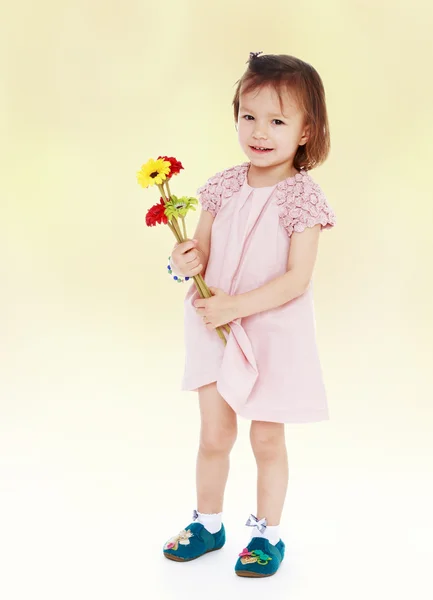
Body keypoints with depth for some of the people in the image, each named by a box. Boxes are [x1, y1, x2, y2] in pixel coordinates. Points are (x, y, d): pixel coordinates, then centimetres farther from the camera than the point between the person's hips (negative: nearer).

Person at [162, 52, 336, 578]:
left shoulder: (302, 197, -14)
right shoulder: (224, 187, 0)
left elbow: (296, 279, -19)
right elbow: (201, 250, 6)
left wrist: (234, 305, -24)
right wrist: (186, 261, -18)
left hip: (274, 334, -4)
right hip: (217, 328, 4)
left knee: (267, 439, 10)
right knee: (215, 435, 13)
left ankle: (268, 534, 30)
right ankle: (207, 523, 34)